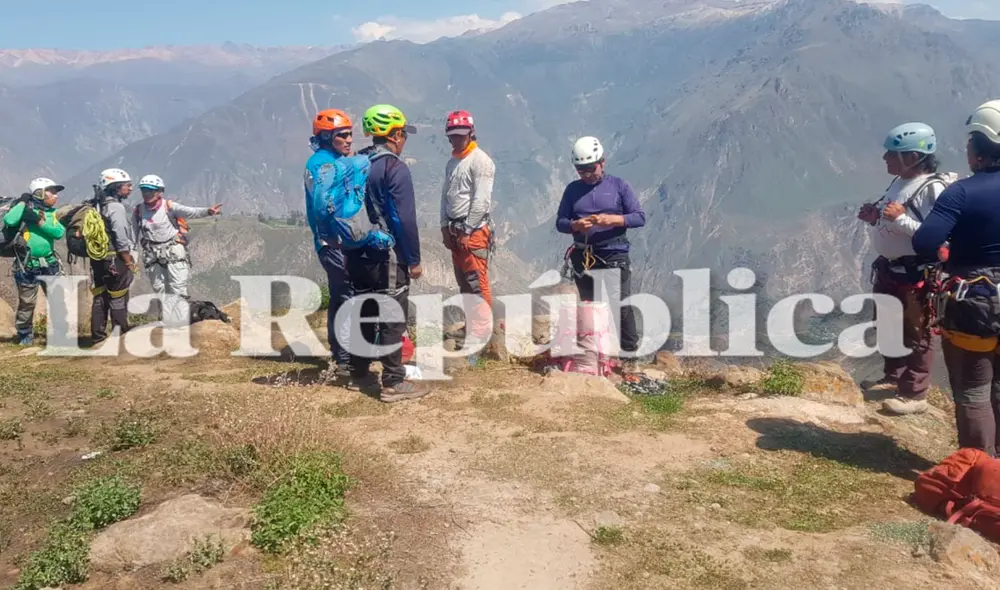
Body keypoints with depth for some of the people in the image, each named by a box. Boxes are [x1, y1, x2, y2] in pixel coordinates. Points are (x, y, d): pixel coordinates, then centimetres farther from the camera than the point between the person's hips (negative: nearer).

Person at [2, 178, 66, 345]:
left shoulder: (52, 213, 6)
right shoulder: (26, 210, -7)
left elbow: (60, 232, -9)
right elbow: (8, 221, -26)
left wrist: (41, 222, -18)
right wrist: (22, 203, -17)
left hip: (49, 263, 4)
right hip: (27, 265, -4)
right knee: (27, 302, 7)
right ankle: (25, 334, 23)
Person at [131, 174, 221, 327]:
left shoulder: (169, 206, -10)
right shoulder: (138, 211, 1)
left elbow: (190, 212, -23)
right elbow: (134, 236, 7)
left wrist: (207, 211, -41)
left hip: (174, 251, -4)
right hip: (153, 255, 4)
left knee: (178, 289, -7)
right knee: (160, 291, 11)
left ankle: (181, 324, -5)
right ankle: (166, 323, 22)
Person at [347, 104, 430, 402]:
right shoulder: (395, 168, -14)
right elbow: (405, 219, -18)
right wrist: (414, 260, -11)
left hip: (358, 255, 8)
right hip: (388, 257, -8)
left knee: (364, 313, 17)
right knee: (392, 320, -2)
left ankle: (358, 374, 26)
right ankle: (393, 383, 2)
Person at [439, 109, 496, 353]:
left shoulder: (480, 160, -9)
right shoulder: (452, 162, 18)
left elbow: (481, 200, -15)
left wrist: (467, 231, -15)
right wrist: (445, 227, 9)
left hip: (474, 231, -9)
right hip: (456, 230, 9)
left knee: (478, 285, -9)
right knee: (464, 283, 12)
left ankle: (481, 337, -7)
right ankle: (471, 329, 20)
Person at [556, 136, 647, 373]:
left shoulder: (618, 185, 2)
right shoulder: (573, 189, 9)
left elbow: (640, 217, -3)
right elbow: (560, 222, 7)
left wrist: (612, 219, -19)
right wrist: (575, 225, -15)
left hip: (615, 255, -3)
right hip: (583, 256, 3)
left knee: (622, 305, -9)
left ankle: (631, 356, -2)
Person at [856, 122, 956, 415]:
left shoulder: (933, 188, -21)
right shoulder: (899, 182, 7)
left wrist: (900, 218, -30)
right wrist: (875, 218, -1)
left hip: (916, 275, -9)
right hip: (888, 269, 9)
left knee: (915, 334, 3)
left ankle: (915, 395, 15)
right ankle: (893, 378, 40)